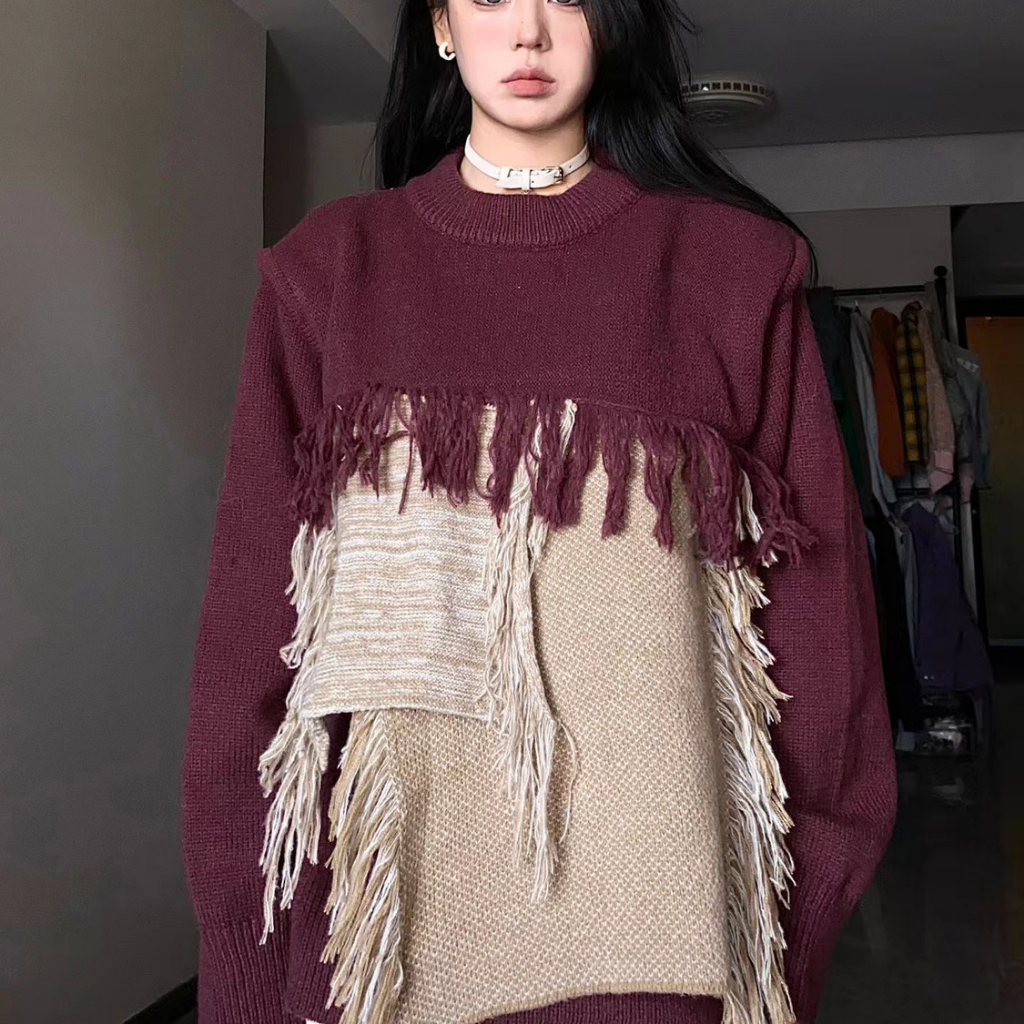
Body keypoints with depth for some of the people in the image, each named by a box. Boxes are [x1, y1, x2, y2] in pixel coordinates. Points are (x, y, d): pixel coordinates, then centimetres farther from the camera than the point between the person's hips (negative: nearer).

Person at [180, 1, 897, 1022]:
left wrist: (819, 850, -1)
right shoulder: (329, 265, 6)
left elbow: (812, 569, 3)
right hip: (389, 842, 1)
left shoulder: (733, 261, 4)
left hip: (644, 866, 0)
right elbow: (253, 588, 3)